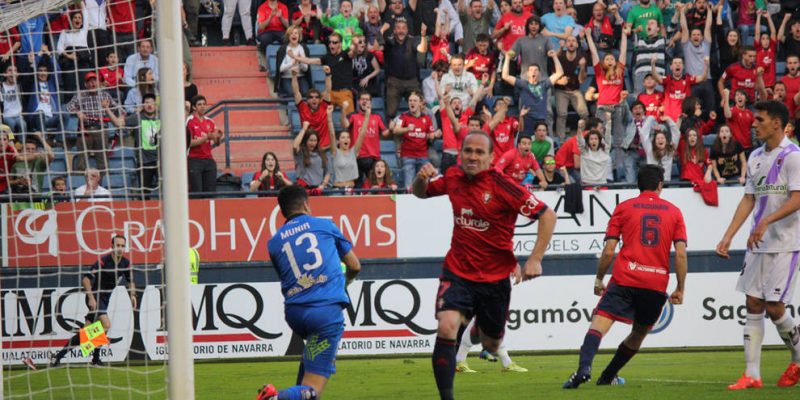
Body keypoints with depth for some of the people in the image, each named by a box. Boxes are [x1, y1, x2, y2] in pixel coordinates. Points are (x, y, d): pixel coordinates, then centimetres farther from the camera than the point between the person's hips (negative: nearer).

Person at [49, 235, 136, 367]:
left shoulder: (126, 263, 2)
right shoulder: (103, 261, -19)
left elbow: (130, 280, 19)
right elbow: (86, 278, -23)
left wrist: (132, 295, 2)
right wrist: (91, 297, -32)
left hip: (105, 299, 7)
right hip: (95, 297, -7)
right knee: (105, 324, -24)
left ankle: (58, 356, 11)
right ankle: (95, 359, -10)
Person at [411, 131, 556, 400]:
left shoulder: (502, 186, -17)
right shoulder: (453, 178, -2)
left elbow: (547, 215, -14)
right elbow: (421, 193, 18)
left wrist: (535, 259, -19)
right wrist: (422, 178, -7)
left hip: (494, 276, -2)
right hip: (457, 272, 2)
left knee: (491, 345, 14)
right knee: (446, 328, -24)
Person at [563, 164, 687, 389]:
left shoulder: (624, 208, 9)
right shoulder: (674, 212, 12)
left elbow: (609, 251, 3)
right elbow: (681, 254, 3)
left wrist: (599, 280, 15)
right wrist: (680, 289, 9)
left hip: (625, 279, -2)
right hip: (657, 284, 2)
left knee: (599, 323, -12)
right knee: (639, 333, 21)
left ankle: (584, 367, -36)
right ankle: (608, 376, 28)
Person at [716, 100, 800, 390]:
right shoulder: (756, 157, 13)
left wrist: (766, 221, -31)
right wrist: (728, 237, 8)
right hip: (758, 244, 7)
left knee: (774, 307, -8)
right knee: (753, 305, 2)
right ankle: (752, 375, 2)